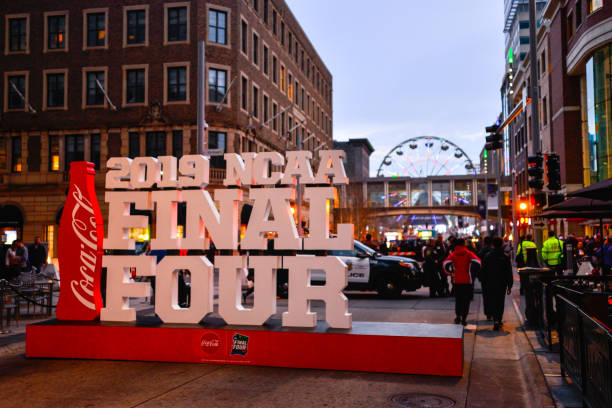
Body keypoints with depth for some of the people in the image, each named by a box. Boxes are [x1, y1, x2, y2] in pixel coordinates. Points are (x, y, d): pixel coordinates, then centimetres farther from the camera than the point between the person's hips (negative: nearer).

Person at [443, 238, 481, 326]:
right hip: (468, 281, -2)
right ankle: (464, 318, 5)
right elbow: (478, 262, -16)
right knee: (466, 300, 7)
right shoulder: (468, 254, -3)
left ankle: (458, 316, 9)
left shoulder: (453, 254, 3)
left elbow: (445, 264, -10)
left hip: (457, 281, 2)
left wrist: (450, 273, 1)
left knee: (458, 299, 16)